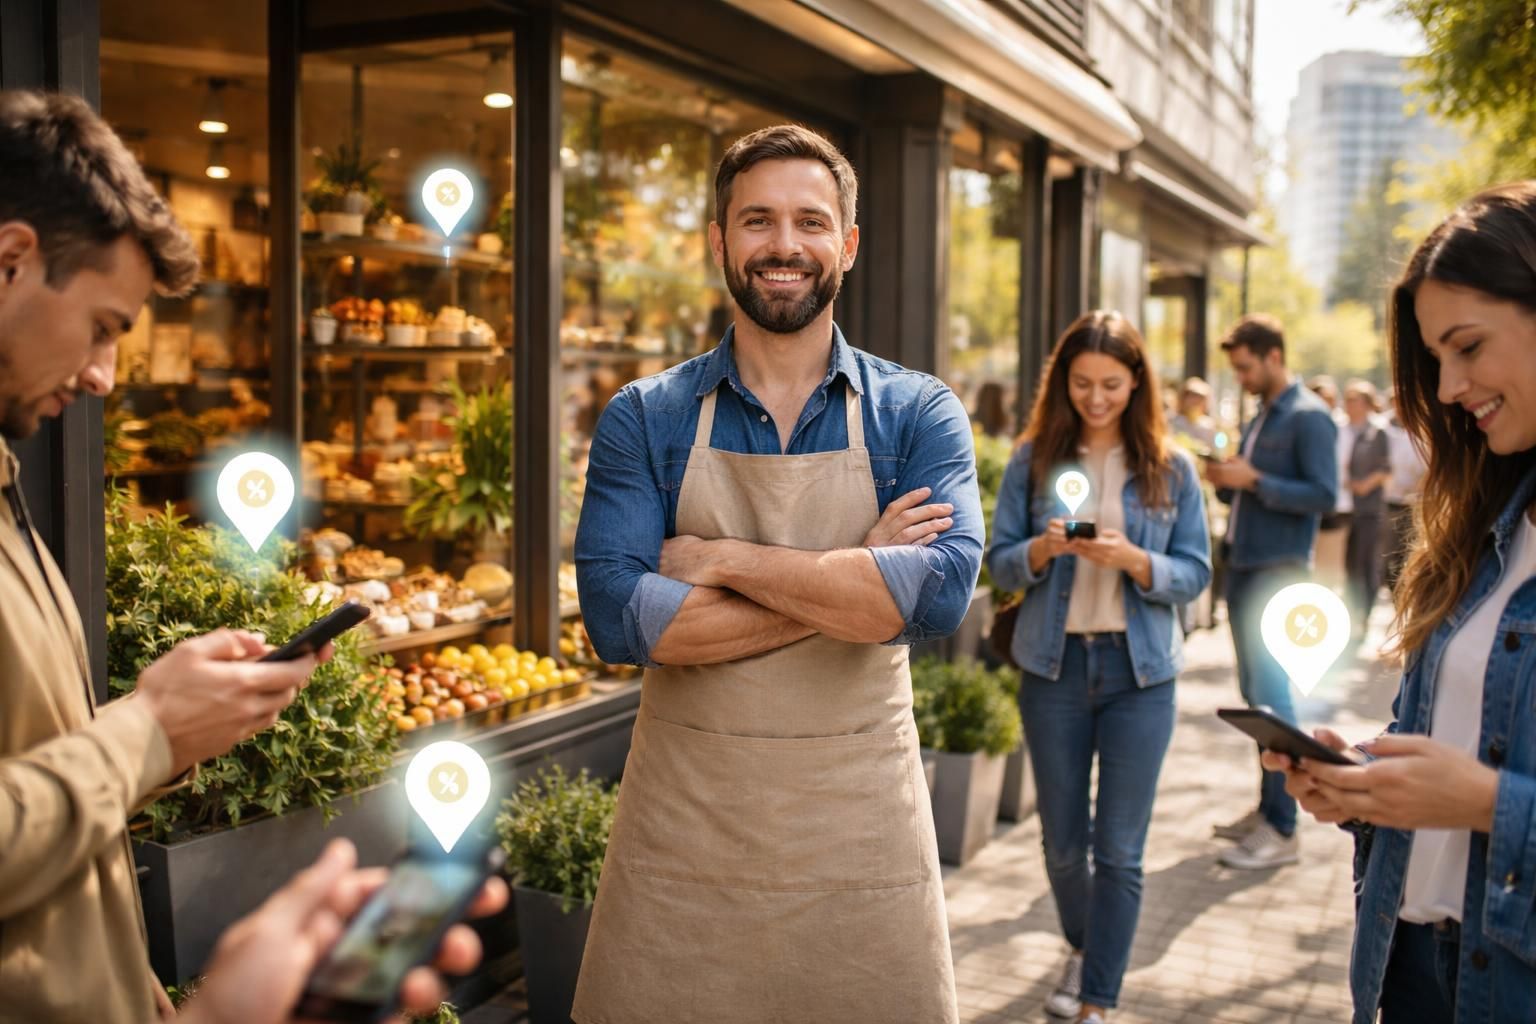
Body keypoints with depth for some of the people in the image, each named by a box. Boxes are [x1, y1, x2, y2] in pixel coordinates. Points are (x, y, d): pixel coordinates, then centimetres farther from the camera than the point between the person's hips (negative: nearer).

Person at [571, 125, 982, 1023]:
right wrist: (851, 577, -16)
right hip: (681, 828, 0)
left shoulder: (920, 414, -1)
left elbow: (939, 595, -18)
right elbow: (620, 619, -15)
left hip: (862, 836, 0)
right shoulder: (646, 419, -1)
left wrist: (725, 559, -16)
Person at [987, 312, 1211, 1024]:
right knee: (1062, 839, 13)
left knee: (1120, 850, 2)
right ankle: (1082, 947, 41)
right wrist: (1043, 548, -20)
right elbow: (999, 562, 0)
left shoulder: (1171, 468, -1)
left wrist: (1133, 559, -20)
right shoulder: (1034, 459, 0)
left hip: (1139, 670, -1)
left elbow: (1195, 574, -1)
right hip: (1054, 665, 1)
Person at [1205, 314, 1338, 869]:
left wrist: (1253, 479, -20)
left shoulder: (1309, 417, -10)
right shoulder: (1259, 417, 17)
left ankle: (1281, 830, -4)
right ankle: (1269, 807, 22)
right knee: (1255, 690, 12)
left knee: (1270, 692, -9)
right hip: (1243, 565, 9)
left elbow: (1324, 495, -18)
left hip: (1277, 571, -9)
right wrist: (1225, 480, 2)